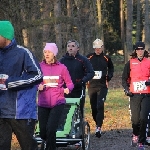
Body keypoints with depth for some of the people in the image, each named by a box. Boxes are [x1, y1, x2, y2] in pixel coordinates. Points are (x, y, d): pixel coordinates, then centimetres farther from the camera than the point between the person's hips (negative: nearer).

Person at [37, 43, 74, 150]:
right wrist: (38, 87, -14)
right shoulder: (39, 67, 1)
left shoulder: (61, 68, -1)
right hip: (43, 104, 2)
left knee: (51, 129, -18)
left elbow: (70, 83, 6)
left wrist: (68, 89, -16)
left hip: (58, 103, -2)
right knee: (43, 132, 5)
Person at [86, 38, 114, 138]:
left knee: (100, 106, -16)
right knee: (93, 107, 7)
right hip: (91, 85, 2)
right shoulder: (89, 57, 4)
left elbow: (111, 68, 18)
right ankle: (97, 124, 24)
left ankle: (99, 127, -19)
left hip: (102, 86, -2)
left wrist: (108, 78, 5)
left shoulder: (106, 58, 4)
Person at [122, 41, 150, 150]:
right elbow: (124, 78, 12)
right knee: (135, 118, 1)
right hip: (134, 95, 1)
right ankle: (135, 135, 32)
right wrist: (126, 89, -2)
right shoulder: (130, 63, 8)